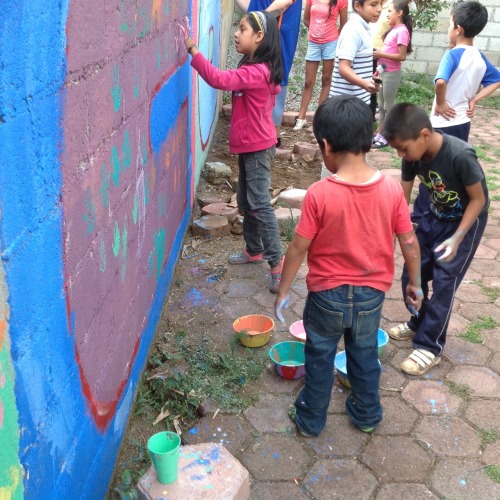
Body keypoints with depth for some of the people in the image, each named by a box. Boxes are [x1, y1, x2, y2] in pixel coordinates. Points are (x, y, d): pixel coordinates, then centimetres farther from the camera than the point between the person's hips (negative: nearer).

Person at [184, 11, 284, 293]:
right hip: (249, 145, 10)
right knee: (245, 201, 16)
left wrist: (193, 51, -27)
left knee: (259, 204, -8)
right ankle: (254, 250, 30)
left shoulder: (255, 72, -22)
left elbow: (219, 79, -32)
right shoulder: (260, 68, 10)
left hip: (258, 147, -10)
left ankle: (277, 260, 0)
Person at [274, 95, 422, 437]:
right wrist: (415, 283, 11)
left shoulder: (319, 194, -23)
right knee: (365, 355, 24)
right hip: (372, 294, 3)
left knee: (320, 357, 18)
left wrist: (283, 292, -2)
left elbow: (299, 248, -15)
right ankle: (367, 414, 43)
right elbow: (410, 244, -5)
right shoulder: (392, 189, -14)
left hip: (327, 294, -3)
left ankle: (311, 419, 36)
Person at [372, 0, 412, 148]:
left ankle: (386, 137, 10)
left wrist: (381, 54, -19)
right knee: (382, 106, 14)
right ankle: (379, 134, 23)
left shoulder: (402, 31, -16)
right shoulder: (393, 29, 11)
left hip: (391, 74, -9)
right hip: (383, 72, 9)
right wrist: (378, 54, 1)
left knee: (388, 107, 1)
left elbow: (401, 56, -21)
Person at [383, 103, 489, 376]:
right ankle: (419, 323, 32)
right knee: (412, 274, 8)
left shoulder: (460, 156, -34)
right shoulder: (413, 155, -16)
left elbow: (478, 200, -22)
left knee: (443, 282, -7)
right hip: (435, 215, 6)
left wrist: (457, 238, -28)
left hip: (466, 219, -6)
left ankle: (430, 346, 6)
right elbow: (402, 198, -6)